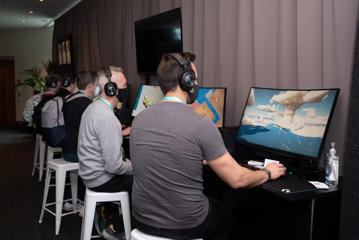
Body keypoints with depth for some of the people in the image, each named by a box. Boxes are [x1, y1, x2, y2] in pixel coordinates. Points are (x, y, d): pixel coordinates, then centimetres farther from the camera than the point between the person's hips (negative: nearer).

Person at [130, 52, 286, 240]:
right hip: (185, 225, -5)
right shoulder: (201, 125, -21)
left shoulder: (139, 119, -3)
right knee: (225, 215, 29)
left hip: (142, 219, 5)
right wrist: (268, 173, 7)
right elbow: (237, 179, -14)